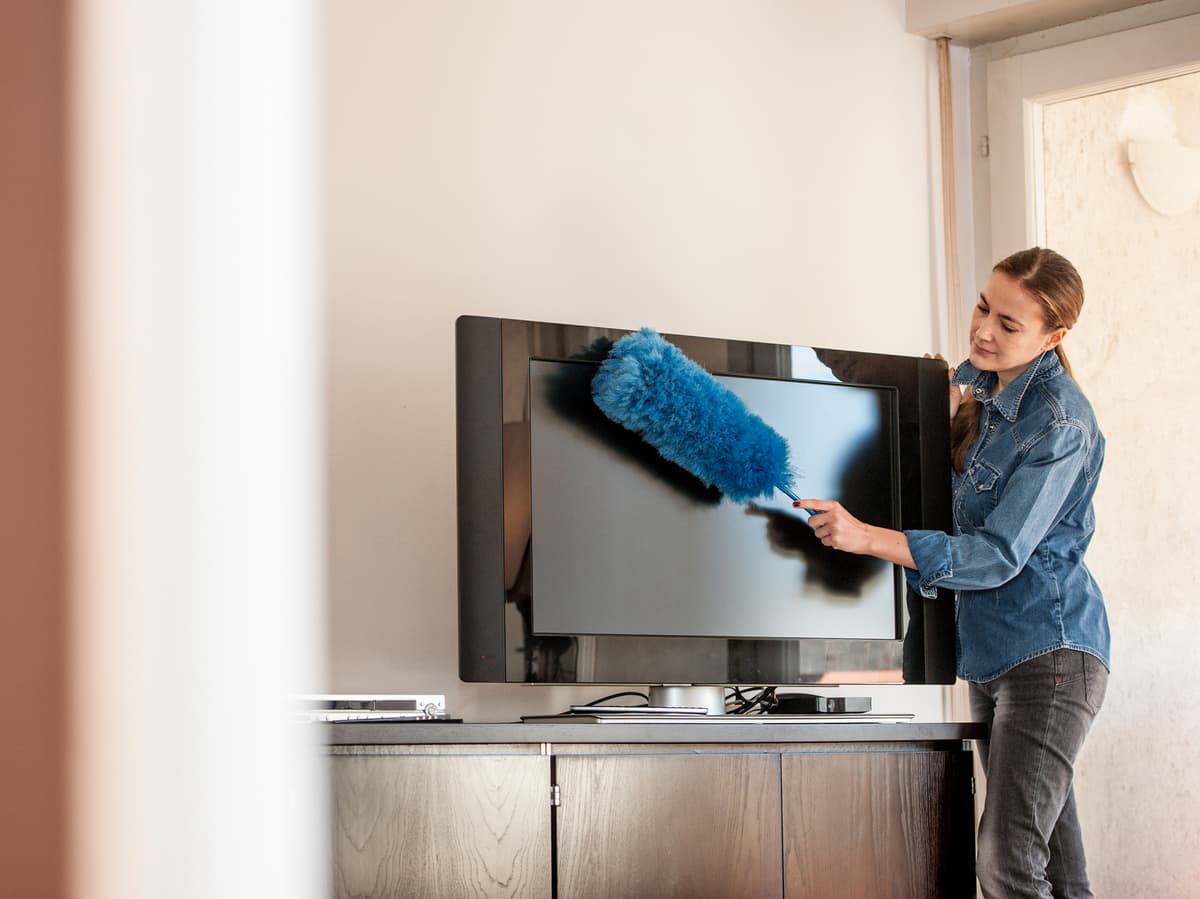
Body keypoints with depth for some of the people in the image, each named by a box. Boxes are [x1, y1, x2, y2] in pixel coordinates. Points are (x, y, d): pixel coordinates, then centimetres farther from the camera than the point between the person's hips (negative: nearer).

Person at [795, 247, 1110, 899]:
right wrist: (950, 403, 9)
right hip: (991, 650, 9)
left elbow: (999, 555, -21)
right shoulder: (975, 383, 9)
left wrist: (866, 537, -27)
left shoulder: (1059, 424, -17)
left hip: (1048, 647, -9)